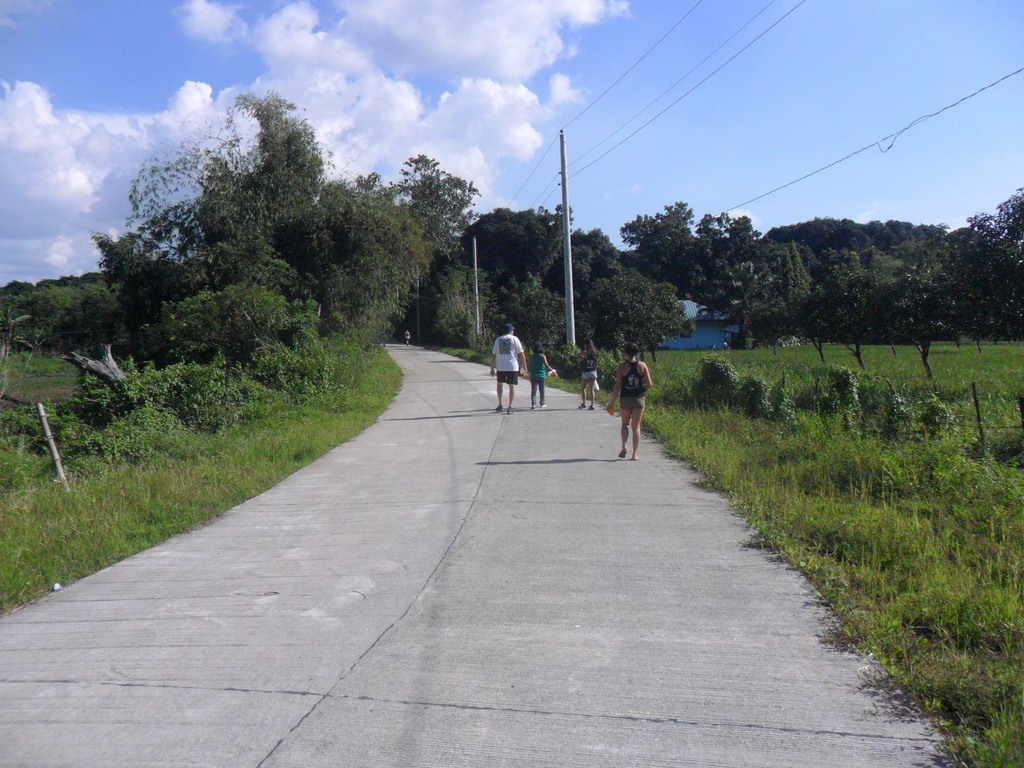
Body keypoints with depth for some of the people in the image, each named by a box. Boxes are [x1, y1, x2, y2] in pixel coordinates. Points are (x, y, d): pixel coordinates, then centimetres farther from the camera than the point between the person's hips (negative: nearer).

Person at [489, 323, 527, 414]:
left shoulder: (498, 339, 7)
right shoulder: (514, 339, -1)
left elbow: (493, 355, 7)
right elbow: (521, 353, -4)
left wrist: (492, 368, 12)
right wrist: (524, 365, 4)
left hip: (500, 367, 2)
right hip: (512, 367, -2)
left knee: (499, 384, 19)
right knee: (512, 386, 5)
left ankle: (500, 405, 14)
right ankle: (510, 407, 2)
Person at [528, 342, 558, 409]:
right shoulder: (543, 356, -6)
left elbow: (529, 366, 5)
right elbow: (546, 365, -14)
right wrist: (553, 371, -8)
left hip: (533, 375, 1)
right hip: (541, 375, -1)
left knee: (533, 390, -5)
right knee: (542, 390, 15)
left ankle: (533, 404, -21)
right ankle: (542, 403, 28)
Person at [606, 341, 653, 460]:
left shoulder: (622, 366, -7)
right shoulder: (642, 365, -2)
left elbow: (617, 386, -8)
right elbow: (649, 384, -3)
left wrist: (612, 402, -1)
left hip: (625, 398, -1)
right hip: (639, 398, 1)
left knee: (625, 424, 20)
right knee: (636, 426, 8)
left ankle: (624, 446, 0)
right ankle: (635, 454, 4)